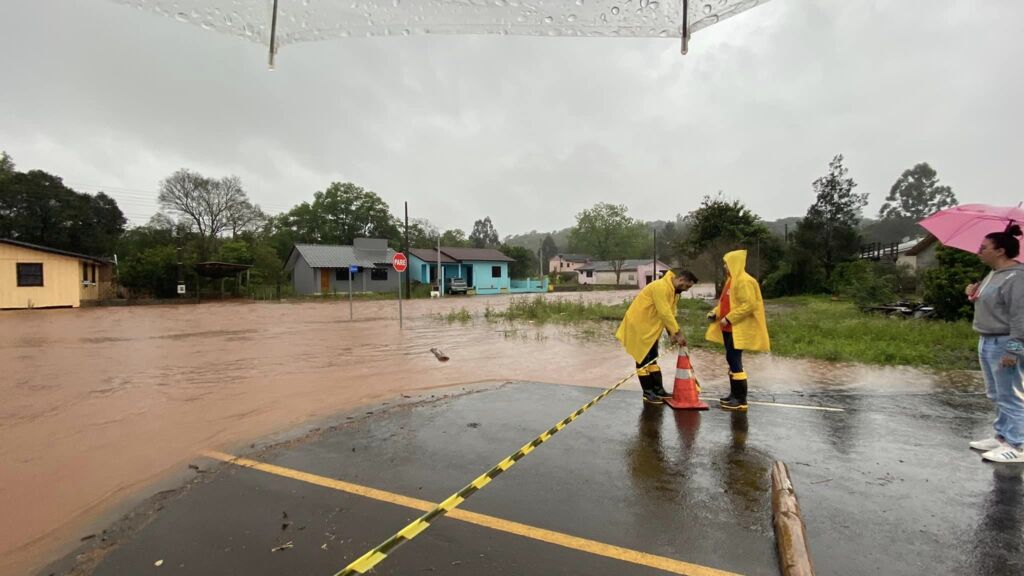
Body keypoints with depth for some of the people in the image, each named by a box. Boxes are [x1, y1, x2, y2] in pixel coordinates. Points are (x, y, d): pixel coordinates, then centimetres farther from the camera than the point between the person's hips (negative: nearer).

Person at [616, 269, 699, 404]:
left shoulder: (674, 291, 9)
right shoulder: (661, 287, -24)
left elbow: (670, 314, 6)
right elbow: (665, 313, -28)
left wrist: (672, 333, -5)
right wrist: (678, 333, -24)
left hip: (650, 328, 10)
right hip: (638, 326, -10)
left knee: (652, 359, 13)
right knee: (643, 360, -3)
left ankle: (658, 390, 21)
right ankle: (648, 393, 5)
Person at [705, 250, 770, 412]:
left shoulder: (744, 281, -15)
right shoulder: (731, 280, 16)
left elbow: (750, 305, -22)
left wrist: (729, 319, -21)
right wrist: (716, 312, 6)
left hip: (738, 329, -10)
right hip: (729, 328, 10)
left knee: (735, 361, -8)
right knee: (732, 361, 13)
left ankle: (741, 400, -1)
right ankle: (734, 394, 22)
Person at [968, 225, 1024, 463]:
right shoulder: (993, 274, 13)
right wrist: (975, 293, 7)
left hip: (1004, 344, -10)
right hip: (986, 342, 10)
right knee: (996, 395, 17)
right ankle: (1002, 437, 28)